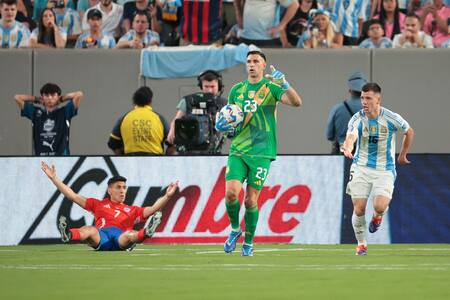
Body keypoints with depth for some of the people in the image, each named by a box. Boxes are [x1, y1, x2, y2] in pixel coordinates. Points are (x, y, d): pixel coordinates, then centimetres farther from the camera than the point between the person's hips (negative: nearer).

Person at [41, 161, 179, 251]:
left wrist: (167, 196, 6)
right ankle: (68, 235, -68)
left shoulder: (131, 210, 33)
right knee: (89, 230, -36)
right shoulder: (99, 205, 33)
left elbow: (153, 209, 21)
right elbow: (72, 196, 32)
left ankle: (146, 233, -71)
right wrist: (53, 177, 29)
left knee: (129, 236, -36)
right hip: (101, 234, 0)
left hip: (121, 235, 0)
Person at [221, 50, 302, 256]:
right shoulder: (237, 90, 12)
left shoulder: (271, 87, 1)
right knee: (231, 192, -14)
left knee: (251, 200, -3)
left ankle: (249, 243, 15)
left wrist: (284, 83, -30)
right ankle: (235, 230, 12)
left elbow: (296, 102, -14)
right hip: (238, 150, 3)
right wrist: (223, 124, -1)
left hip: (261, 152, -3)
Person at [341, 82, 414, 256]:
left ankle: (377, 216, 18)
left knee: (380, 206, -20)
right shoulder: (357, 119, -12)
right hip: (361, 168, 1)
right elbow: (351, 135, -32)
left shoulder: (391, 118, -10)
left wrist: (402, 155, 16)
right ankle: (361, 243, 18)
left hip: (385, 170, -1)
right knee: (358, 209, -5)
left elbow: (409, 132, 9)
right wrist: (347, 147, -55)